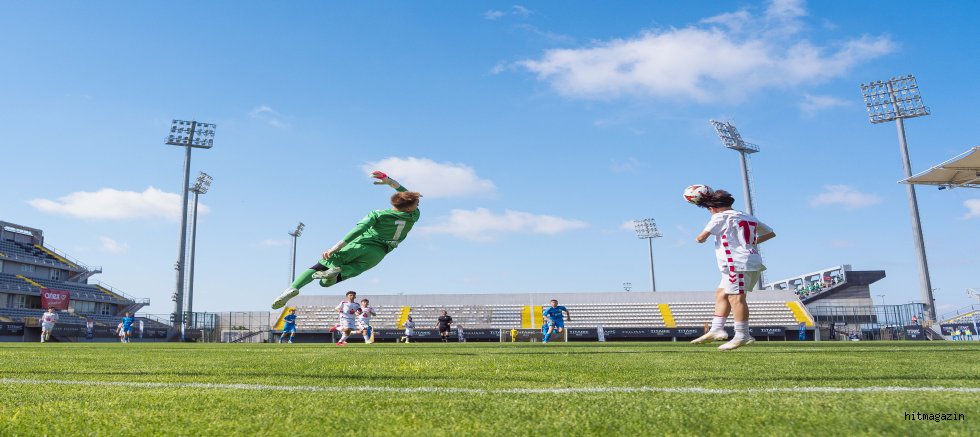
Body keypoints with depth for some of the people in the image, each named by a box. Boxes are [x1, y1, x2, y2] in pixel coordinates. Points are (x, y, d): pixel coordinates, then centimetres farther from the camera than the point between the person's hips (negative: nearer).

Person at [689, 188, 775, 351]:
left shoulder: (720, 217, -3)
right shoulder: (749, 218, 22)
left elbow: (702, 237, -8)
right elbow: (770, 233, 28)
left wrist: (699, 238, 15)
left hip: (738, 262, -9)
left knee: (736, 297, -12)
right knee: (721, 294, 12)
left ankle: (742, 336, -15)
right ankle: (716, 330, 9)